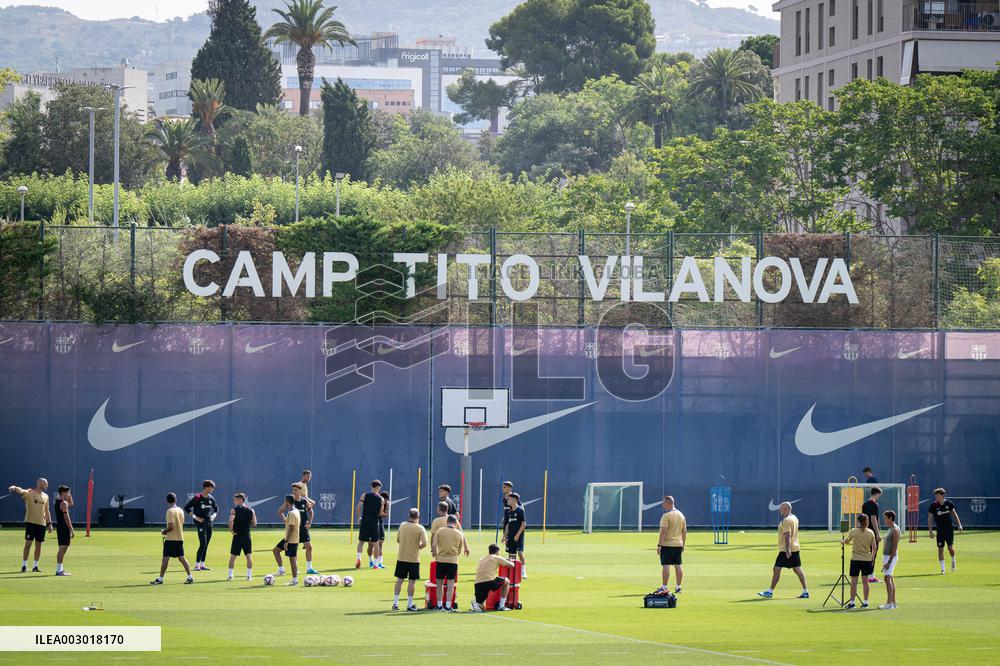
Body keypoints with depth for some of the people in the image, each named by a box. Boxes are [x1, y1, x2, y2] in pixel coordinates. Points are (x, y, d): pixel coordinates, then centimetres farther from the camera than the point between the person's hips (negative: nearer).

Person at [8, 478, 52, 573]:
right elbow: (21, 491, -25)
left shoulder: (45, 496, 12)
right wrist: (14, 488, -47)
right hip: (30, 522, -5)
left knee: (38, 545, 7)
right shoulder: (29, 493, -5)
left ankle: (35, 566, 15)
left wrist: (49, 523, 13)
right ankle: (24, 566, 1)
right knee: (28, 544, -6)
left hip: (41, 523, 5)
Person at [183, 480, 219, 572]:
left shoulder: (211, 498, 10)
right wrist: (195, 517, -12)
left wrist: (214, 516, 7)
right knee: (203, 543, -15)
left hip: (209, 523, 6)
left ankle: (202, 564, 14)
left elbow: (216, 508, 26)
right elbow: (186, 508, -9)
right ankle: (197, 565, -12)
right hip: (200, 523, -6)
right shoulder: (197, 498, -9)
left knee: (206, 544, 8)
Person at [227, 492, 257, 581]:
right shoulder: (251, 511, 3)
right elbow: (254, 524, 5)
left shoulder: (234, 510, -8)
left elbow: (231, 521, -23)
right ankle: (249, 575, 5)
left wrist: (231, 530, -9)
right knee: (249, 556, 7)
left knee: (233, 556, 7)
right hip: (247, 535, 2)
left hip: (237, 535, -2)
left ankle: (230, 575, 7)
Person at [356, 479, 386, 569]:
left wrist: (359, 517, 6)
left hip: (364, 521, 1)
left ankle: (358, 558, -12)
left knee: (361, 541, 9)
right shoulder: (381, 499, -1)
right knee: (375, 543, 8)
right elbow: (380, 513, -1)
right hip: (374, 523, -1)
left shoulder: (364, 495, 0)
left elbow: (359, 507, -7)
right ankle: (375, 564, 10)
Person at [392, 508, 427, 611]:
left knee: (399, 580, 10)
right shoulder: (420, 528, -11)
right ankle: (410, 604, 5)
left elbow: (398, 540, 10)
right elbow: (424, 543, -17)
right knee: (412, 581, 3)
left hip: (401, 557, 4)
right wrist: (419, 546, 4)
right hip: (413, 558, -4)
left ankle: (395, 603, 10)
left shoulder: (402, 525, 2)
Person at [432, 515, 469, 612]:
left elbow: (434, 545, -5)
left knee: (440, 583, 10)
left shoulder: (440, 531, -1)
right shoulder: (459, 534, 1)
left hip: (441, 560, 0)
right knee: (450, 584, 1)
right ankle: (448, 606, -3)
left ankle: (439, 605, 13)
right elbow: (460, 550, 7)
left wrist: (436, 554, 9)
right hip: (453, 560, 0)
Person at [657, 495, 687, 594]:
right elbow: (684, 532, 14)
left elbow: (663, 531, -19)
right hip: (678, 544, 7)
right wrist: (683, 544, 21)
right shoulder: (681, 515, 10)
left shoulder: (666, 516, -13)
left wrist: (659, 545, -17)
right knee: (678, 565, 9)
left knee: (666, 565, -5)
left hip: (667, 544, -7)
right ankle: (678, 587, 11)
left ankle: (665, 587, -6)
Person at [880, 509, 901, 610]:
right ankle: (893, 602, 13)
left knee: (888, 579, -15)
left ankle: (889, 603, -19)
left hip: (891, 556, -10)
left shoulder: (895, 530, -14)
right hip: (886, 556, 10)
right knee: (890, 579, 10)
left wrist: (889, 561, -22)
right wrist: (885, 561, 22)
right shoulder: (890, 529, 16)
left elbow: (895, 547, -19)